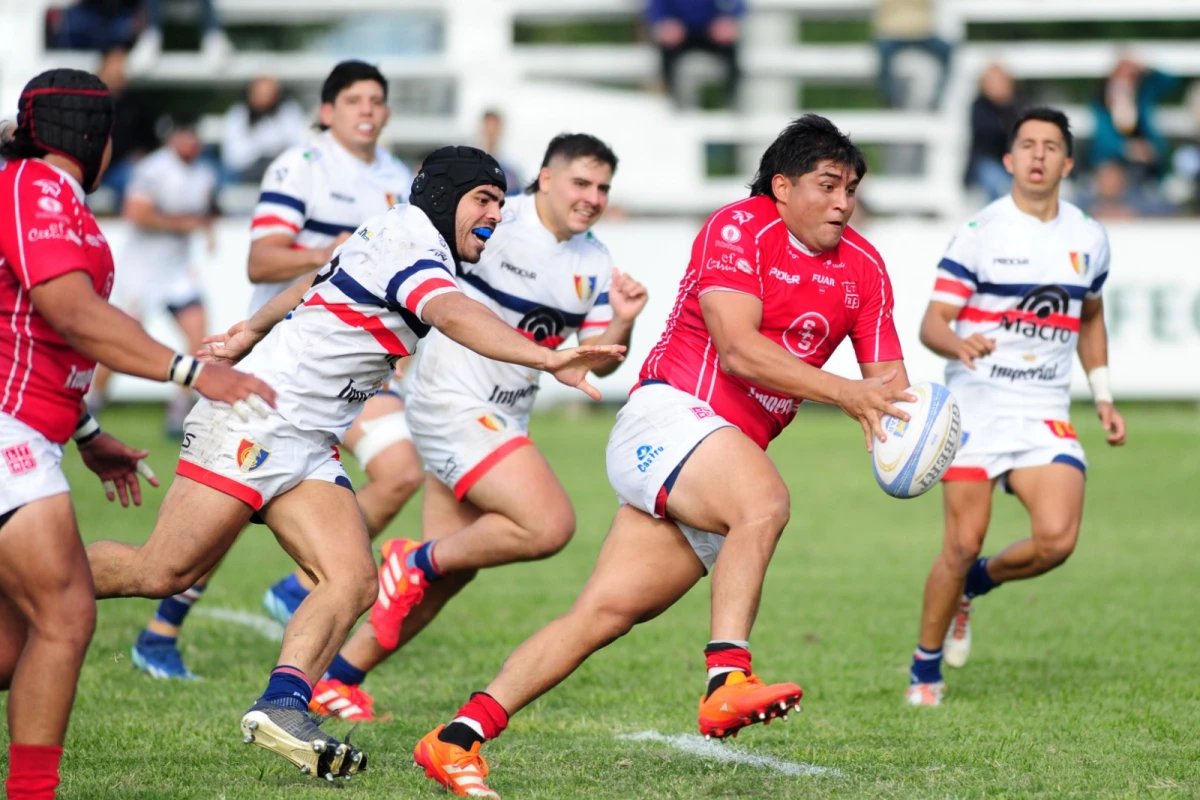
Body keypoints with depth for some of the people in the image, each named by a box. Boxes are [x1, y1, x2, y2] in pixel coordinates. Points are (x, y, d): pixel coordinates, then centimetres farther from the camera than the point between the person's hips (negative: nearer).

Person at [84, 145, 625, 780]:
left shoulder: (401, 240, 17)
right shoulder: (406, 237, -13)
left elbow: (316, 287, 31)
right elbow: (454, 316, -32)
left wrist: (251, 332, 42)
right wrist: (549, 360, -43)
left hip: (308, 450, 10)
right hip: (256, 422, -10)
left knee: (352, 581, -11)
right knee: (162, 573, -10)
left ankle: (281, 704, -25)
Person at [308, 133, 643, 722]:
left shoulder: (593, 263, 7)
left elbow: (598, 360, 8)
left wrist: (622, 321, -15)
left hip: (503, 420, 8)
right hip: (454, 403, -8)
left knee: (447, 574, 9)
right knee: (549, 524, -23)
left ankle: (337, 678, 22)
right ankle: (419, 561, -2)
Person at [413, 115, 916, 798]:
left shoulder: (863, 267, 11)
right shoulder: (739, 228, -10)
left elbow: (888, 377, 9)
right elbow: (737, 349, -21)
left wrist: (886, 401, -16)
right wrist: (844, 392, -28)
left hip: (731, 448, 6)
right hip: (671, 414, -6)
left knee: (607, 613, 0)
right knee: (764, 502, -36)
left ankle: (457, 740, 2)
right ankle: (726, 680, -43)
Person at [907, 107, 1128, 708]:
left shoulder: (1089, 239, 9)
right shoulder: (979, 232, -4)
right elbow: (932, 323, -7)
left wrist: (1103, 396, 16)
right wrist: (959, 344, -29)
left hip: (1046, 415, 3)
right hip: (976, 405, -3)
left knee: (1057, 539, -17)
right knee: (963, 544, -7)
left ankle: (975, 584, 15)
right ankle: (926, 669, 13)